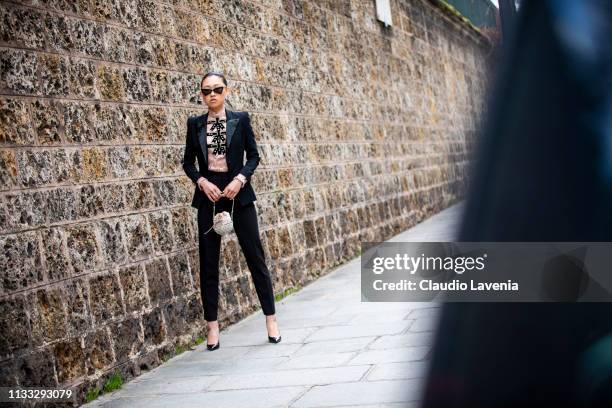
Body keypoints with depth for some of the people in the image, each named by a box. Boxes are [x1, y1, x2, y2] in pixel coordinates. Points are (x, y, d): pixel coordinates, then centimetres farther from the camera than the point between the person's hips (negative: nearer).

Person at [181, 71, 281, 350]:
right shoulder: (195, 124, 5)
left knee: (255, 255, 0)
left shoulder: (240, 119, 2)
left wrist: (240, 179, -14)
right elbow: (188, 162, 8)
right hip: (208, 194, 1)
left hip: (238, 193, -1)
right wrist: (201, 182, -9)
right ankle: (212, 326, 10)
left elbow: (253, 155, 2)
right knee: (209, 261, 3)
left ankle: (271, 319, 9)